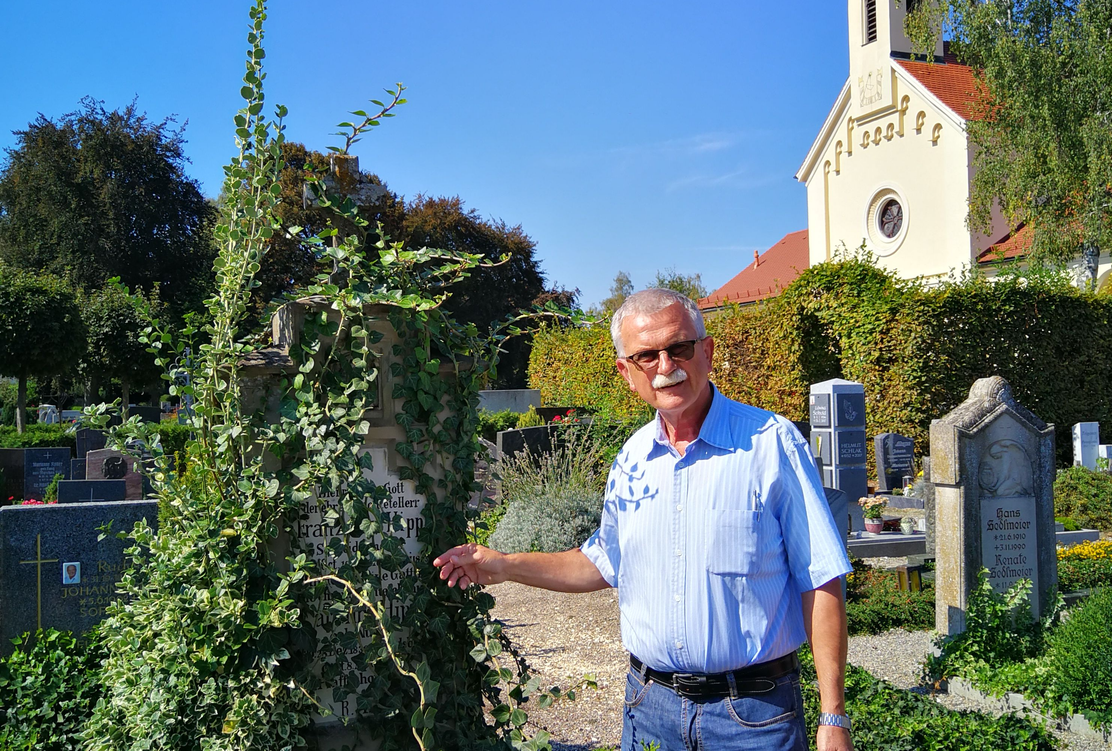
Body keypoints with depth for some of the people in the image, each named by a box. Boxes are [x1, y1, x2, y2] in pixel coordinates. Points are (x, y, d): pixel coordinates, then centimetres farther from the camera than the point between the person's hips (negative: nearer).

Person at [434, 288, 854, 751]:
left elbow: (820, 583, -11)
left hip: (754, 712, -4)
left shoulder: (772, 443, -11)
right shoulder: (630, 460, 4)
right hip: (650, 703, 5)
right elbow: (605, 563, 18)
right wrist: (504, 566, 10)